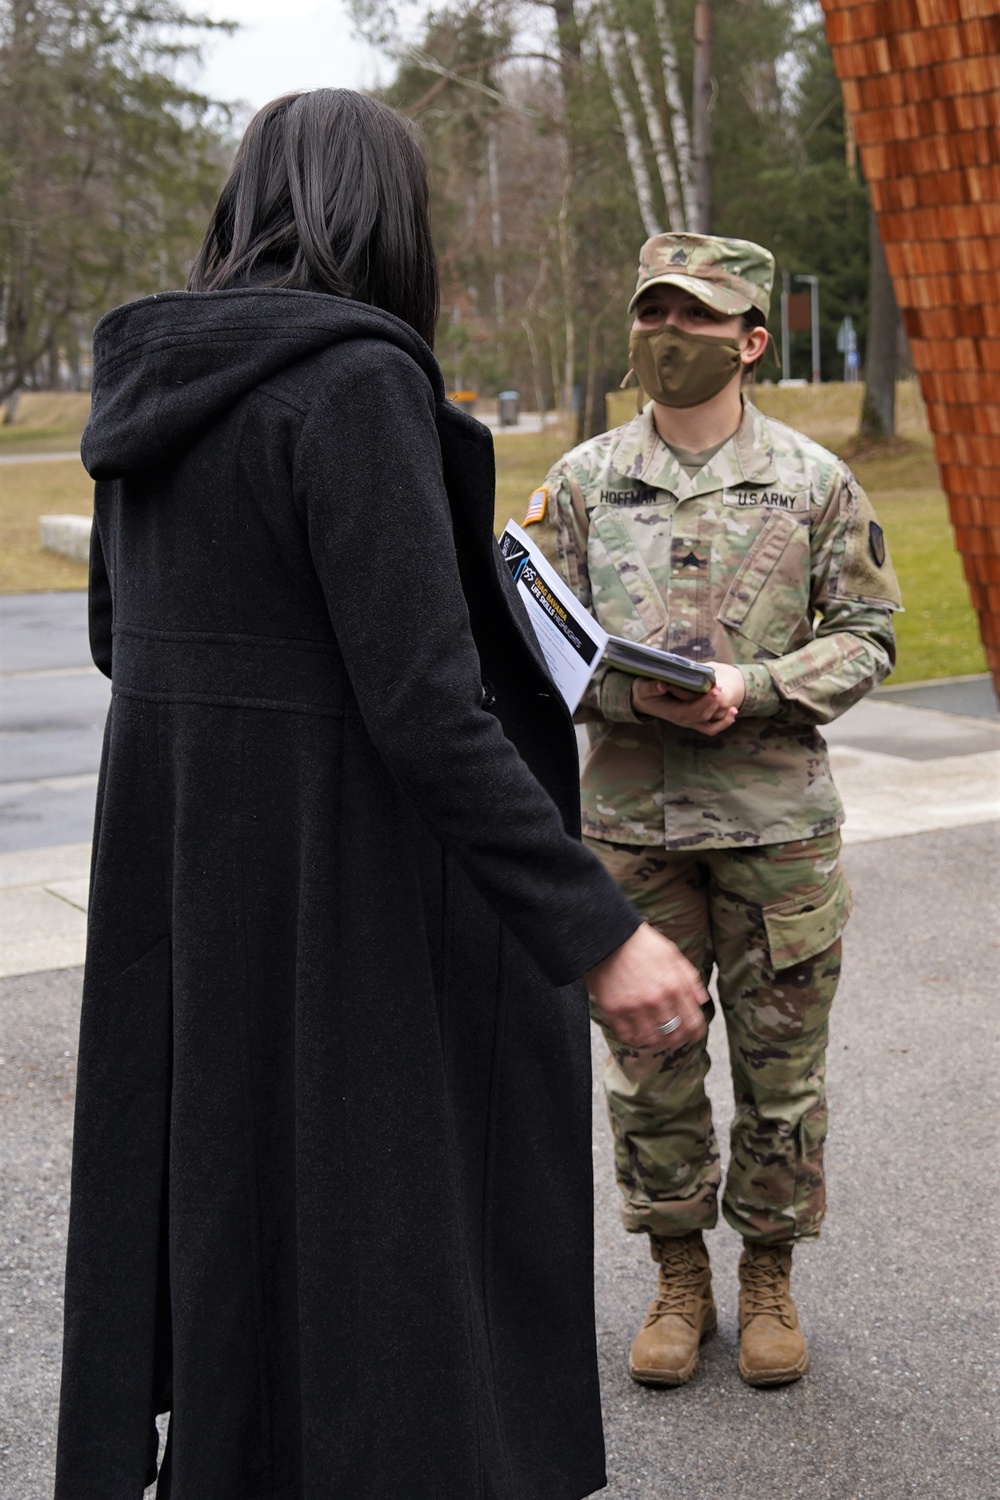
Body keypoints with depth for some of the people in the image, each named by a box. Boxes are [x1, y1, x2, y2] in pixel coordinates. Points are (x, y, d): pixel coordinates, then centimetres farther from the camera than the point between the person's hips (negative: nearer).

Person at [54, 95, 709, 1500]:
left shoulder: (153, 383, 6)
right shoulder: (356, 381, -18)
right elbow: (426, 709, -24)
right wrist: (599, 933, -21)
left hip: (169, 877, 8)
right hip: (331, 891, -8)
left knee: (205, 1198, 22)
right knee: (358, 1234, 5)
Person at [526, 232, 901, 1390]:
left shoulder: (814, 483, 0)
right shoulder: (582, 482, 4)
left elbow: (864, 635, 1)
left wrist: (754, 688, -15)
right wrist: (628, 693, -15)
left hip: (777, 817, -1)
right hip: (630, 813, 1)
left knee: (781, 1064, 8)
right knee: (649, 1065, 9)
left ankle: (769, 1279, 27)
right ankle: (679, 1279, 26)